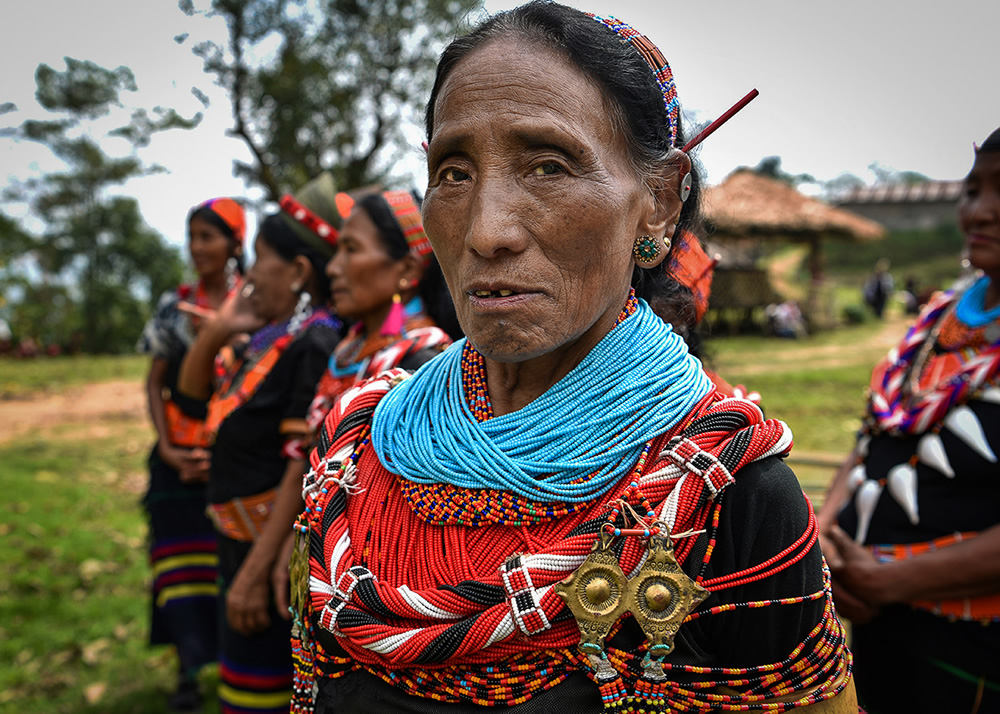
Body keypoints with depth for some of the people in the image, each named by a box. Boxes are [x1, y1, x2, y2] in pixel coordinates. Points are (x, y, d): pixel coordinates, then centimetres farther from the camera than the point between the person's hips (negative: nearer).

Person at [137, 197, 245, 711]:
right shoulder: (176, 305, 7)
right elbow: (156, 382, 8)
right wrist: (168, 447, -2)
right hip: (180, 454, 3)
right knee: (181, 558, 1)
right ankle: (193, 667, 13)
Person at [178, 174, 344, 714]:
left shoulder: (315, 344, -23)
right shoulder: (267, 335, 4)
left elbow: (304, 467, -26)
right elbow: (193, 386, 16)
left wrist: (257, 572, -23)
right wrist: (218, 327, -3)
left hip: (278, 547, -9)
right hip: (239, 538, 9)